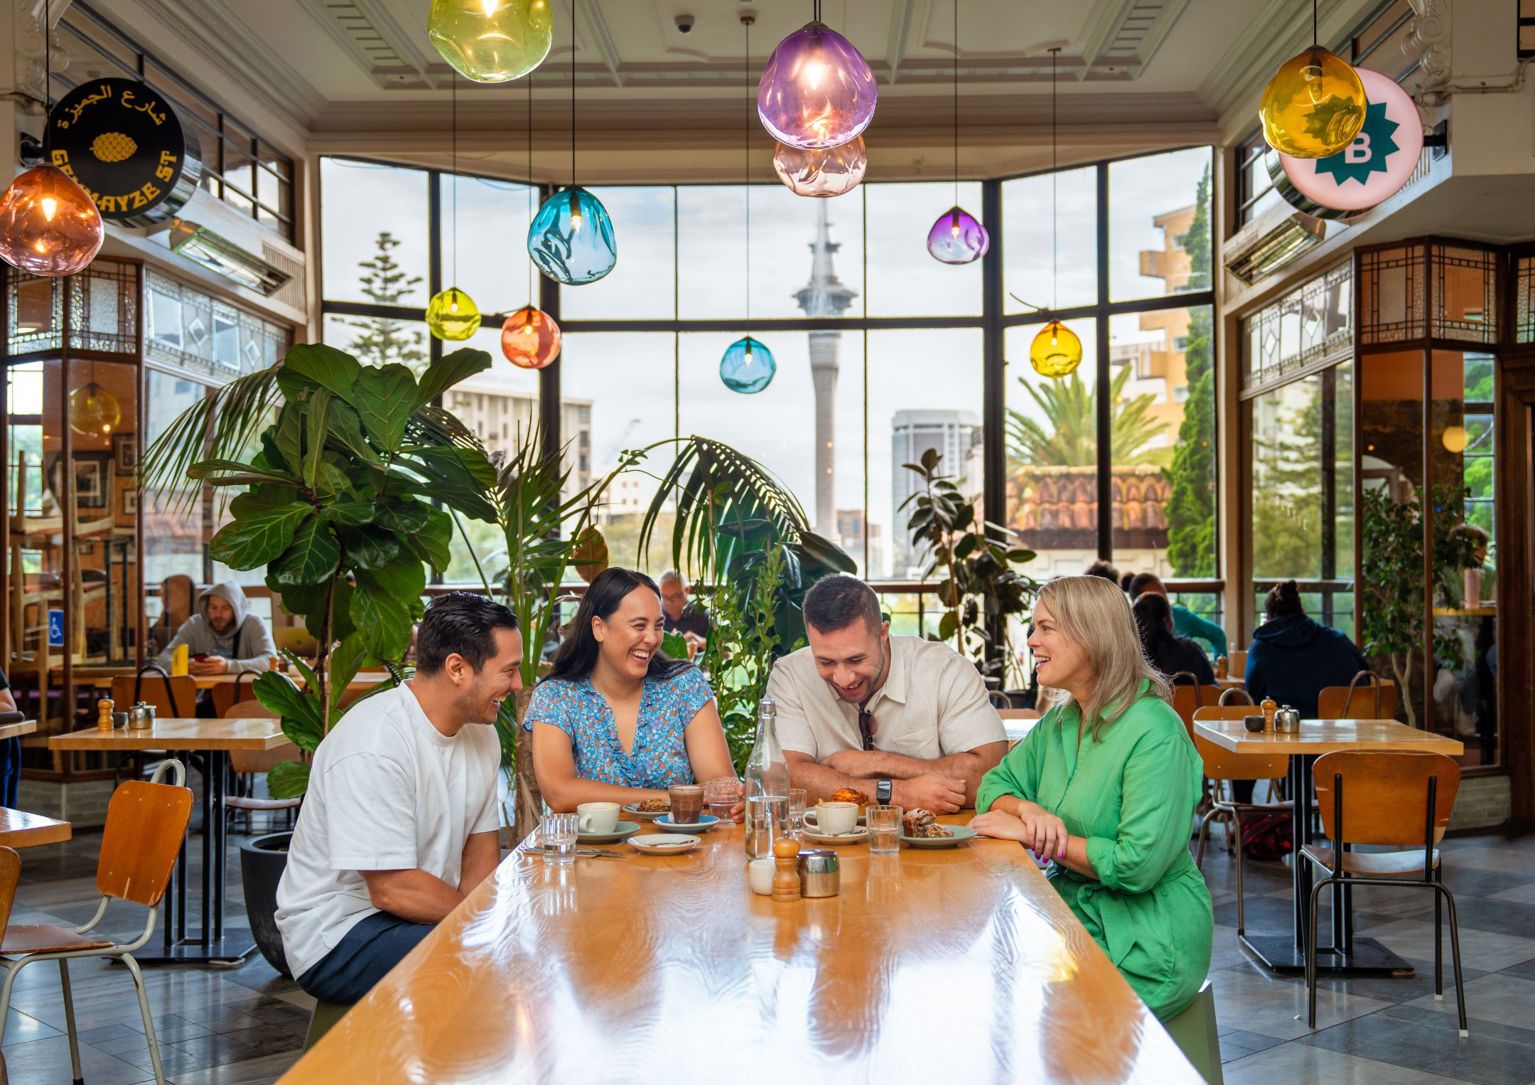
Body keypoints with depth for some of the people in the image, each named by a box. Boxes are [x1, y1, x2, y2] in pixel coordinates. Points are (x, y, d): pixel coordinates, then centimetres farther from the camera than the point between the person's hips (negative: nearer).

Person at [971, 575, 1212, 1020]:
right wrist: (1027, 810, -12)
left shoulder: (1154, 732, -19)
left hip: (1144, 946, -7)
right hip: (1075, 915, 7)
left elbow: (1139, 864, -23)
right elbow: (996, 783, 12)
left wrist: (1032, 835, -18)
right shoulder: (1060, 721, 7)